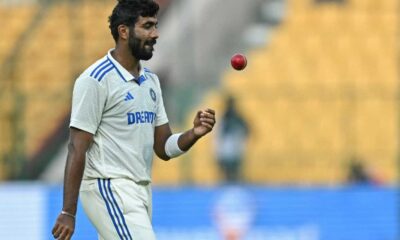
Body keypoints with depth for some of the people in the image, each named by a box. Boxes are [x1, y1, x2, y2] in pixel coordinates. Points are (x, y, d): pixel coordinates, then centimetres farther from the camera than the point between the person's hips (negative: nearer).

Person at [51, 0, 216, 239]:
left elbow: (163, 149, 15)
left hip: (140, 192, 8)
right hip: (109, 189, -8)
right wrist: (68, 213, -17)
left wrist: (193, 134, -6)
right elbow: (77, 149, -13)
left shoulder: (151, 81, 15)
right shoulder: (96, 79, -10)